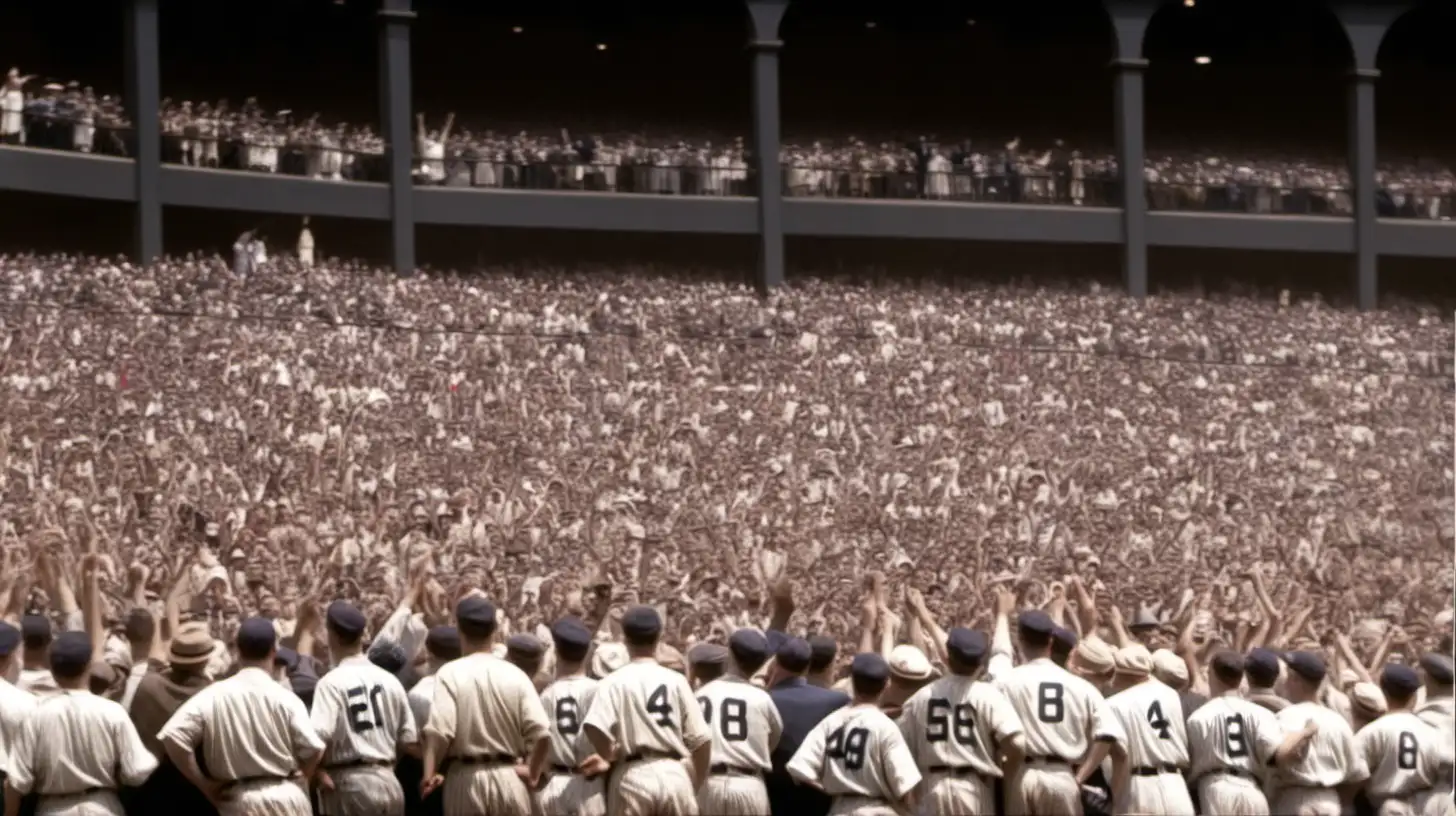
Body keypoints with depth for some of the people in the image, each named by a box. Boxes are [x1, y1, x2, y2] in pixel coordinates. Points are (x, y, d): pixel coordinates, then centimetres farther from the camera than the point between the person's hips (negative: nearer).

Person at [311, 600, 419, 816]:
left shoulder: (332, 682, -10)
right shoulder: (389, 680, 8)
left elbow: (320, 737, -22)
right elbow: (410, 742, 8)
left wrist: (320, 773, -6)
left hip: (348, 784, -6)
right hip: (388, 782, 6)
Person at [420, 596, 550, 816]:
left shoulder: (451, 673, -6)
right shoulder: (515, 675, 1)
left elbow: (439, 730, -17)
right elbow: (541, 732, -7)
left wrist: (429, 774, -7)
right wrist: (533, 773, 6)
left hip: (466, 778, -2)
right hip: (509, 778, 2)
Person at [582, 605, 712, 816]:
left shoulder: (615, 681, -1)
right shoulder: (676, 680, 6)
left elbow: (595, 727, -18)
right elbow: (701, 738, 4)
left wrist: (610, 756, 2)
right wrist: (697, 786, 16)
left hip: (633, 776, -2)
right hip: (675, 775, 2)